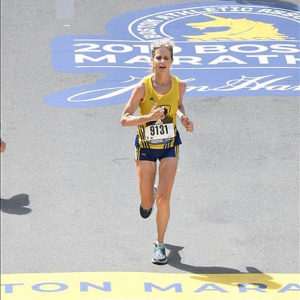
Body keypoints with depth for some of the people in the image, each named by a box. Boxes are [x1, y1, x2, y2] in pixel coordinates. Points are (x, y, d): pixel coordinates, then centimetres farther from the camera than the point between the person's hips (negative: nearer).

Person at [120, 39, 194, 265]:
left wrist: (183, 117, -6)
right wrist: (149, 117, -34)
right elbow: (124, 119, -18)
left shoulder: (179, 85, -10)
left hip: (170, 146, 1)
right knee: (147, 204, 7)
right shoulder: (142, 88, -19)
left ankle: (160, 244, 8)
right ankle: (148, 198, 47)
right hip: (145, 146, -1)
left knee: (163, 198, -10)